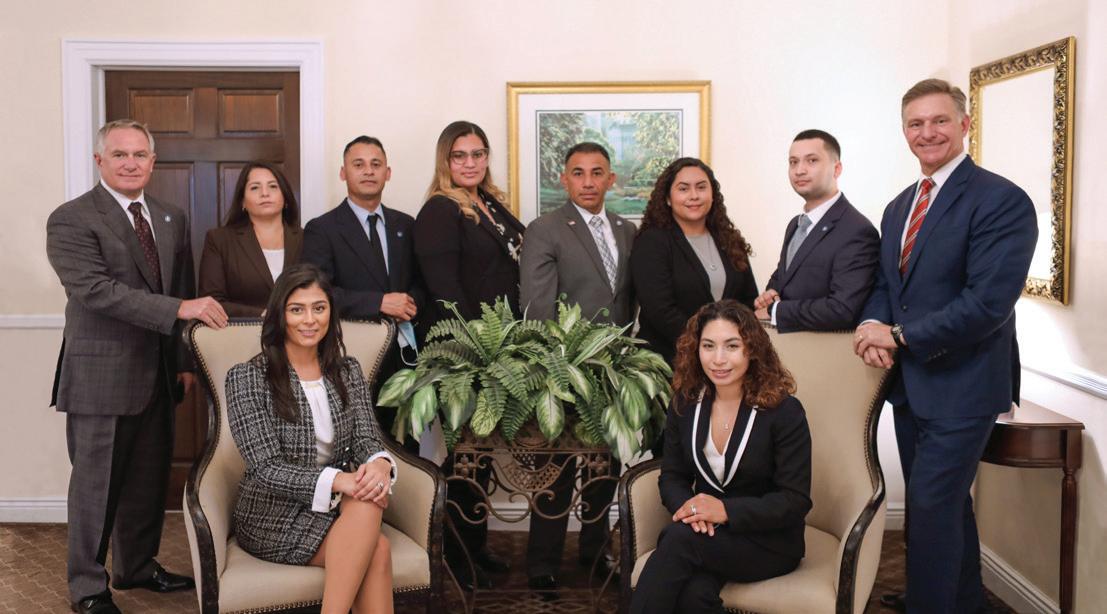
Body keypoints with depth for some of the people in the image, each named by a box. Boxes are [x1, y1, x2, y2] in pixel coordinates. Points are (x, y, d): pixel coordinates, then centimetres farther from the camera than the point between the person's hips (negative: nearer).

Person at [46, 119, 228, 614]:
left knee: (149, 478, 15)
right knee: (96, 482, 4)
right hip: (101, 374, -6)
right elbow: (95, 289, -22)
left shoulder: (173, 219, 11)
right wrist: (179, 309, -28)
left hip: (159, 374, 6)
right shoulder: (71, 220, -9)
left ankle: (137, 566, 33)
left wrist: (186, 360, 10)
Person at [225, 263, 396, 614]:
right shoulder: (247, 378, -8)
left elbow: (367, 439, -1)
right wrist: (335, 480, -31)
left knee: (370, 500, -31)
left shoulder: (349, 372, 7)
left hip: (336, 511, 4)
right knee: (377, 549, -28)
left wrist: (379, 463, -26)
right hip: (274, 518, -4)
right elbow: (266, 469, -15)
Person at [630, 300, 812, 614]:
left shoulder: (784, 411, -11)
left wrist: (726, 511, -24)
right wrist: (689, 507, -18)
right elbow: (672, 477, 6)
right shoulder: (685, 403, 2)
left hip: (768, 539, -3)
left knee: (679, 538, -31)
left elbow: (796, 500, -12)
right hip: (707, 533, 3)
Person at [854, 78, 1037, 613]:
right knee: (945, 504, 20)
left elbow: (988, 304, -23)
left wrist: (899, 336, -18)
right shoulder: (899, 207, 11)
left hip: (960, 385, -8)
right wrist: (873, 326, -8)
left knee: (931, 508, -5)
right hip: (910, 382, 8)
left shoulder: (1002, 200, -15)